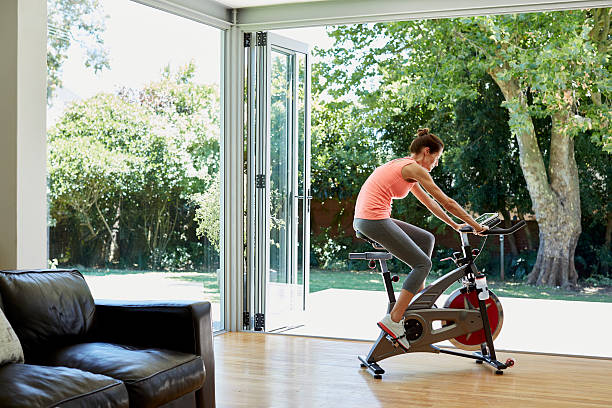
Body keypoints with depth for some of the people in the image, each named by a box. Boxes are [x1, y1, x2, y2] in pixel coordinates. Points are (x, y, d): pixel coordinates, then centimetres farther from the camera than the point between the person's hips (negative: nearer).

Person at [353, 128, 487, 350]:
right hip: (374, 220, -10)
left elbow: (428, 201, 30)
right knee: (422, 264, -4)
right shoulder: (414, 168, -7)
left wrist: (454, 224, 33)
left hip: (364, 219, 10)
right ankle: (393, 320, -9)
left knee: (426, 239, 19)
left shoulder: (403, 166, 22)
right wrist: (474, 225, 4)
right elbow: (446, 202, -5)